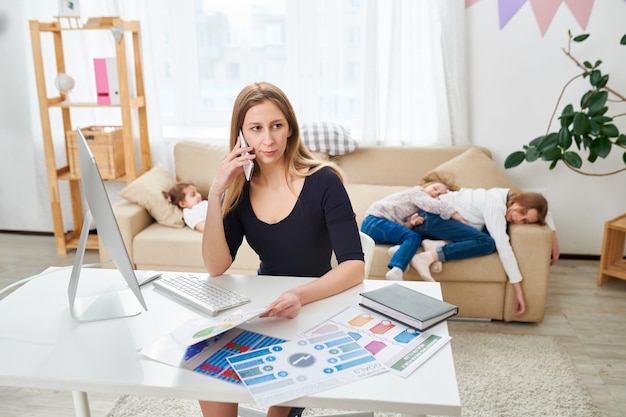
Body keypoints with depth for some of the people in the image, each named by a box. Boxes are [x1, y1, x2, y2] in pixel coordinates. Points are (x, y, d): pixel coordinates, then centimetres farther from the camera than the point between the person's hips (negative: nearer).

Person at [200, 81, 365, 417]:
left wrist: (301, 295, -41)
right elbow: (216, 267, -11)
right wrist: (216, 193, -21)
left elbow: (354, 267, -23)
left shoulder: (323, 182, -16)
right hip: (262, 307, 3)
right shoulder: (241, 191, -3)